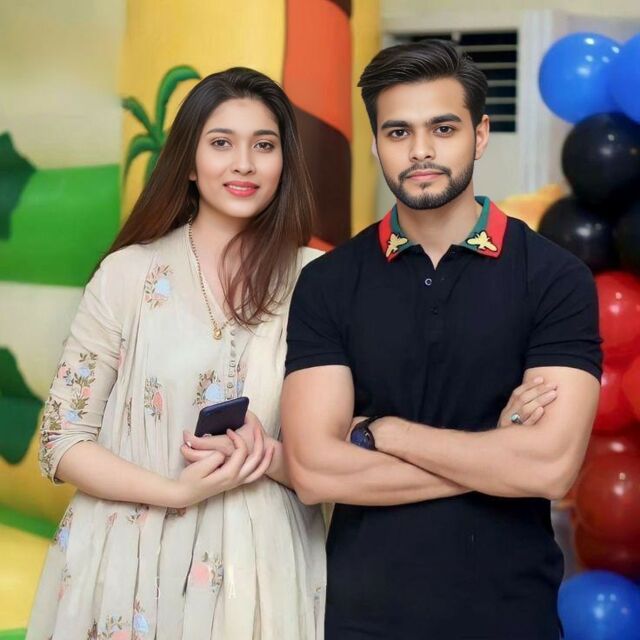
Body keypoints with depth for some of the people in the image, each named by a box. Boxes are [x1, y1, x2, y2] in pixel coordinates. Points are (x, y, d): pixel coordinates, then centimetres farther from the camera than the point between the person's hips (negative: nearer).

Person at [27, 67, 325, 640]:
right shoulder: (128, 274, -4)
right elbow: (63, 441, -2)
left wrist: (266, 458, -17)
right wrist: (179, 492, -15)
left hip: (266, 568, 1)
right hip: (137, 565, -1)